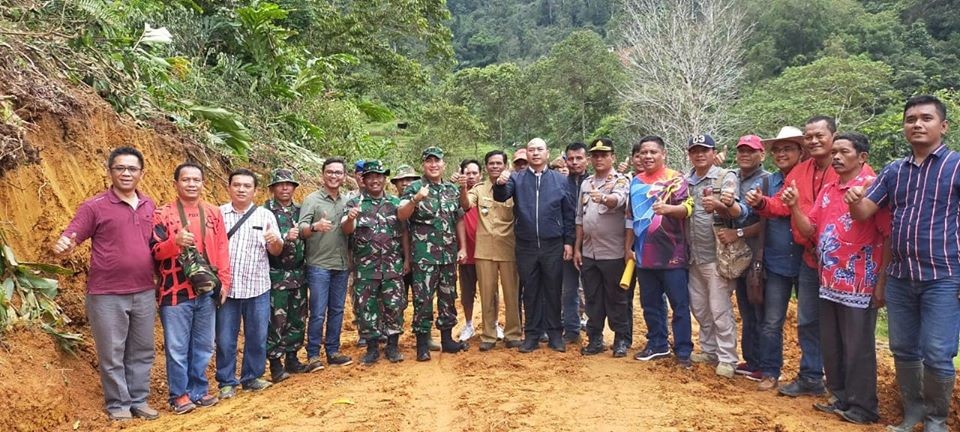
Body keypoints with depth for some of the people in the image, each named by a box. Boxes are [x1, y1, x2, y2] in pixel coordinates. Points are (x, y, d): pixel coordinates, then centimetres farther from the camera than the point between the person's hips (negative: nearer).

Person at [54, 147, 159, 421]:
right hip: (107, 296, -4)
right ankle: (118, 405, 22)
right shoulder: (95, 206, -6)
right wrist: (63, 246, -31)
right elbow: (69, 239, -9)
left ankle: (139, 400, 28)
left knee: (142, 352, 14)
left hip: (144, 294, 4)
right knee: (112, 355, 6)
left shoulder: (149, 206, 8)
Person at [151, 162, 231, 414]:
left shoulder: (213, 213, 7)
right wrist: (175, 242, -28)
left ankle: (199, 390, 26)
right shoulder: (163, 214, -4)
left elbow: (222, 249, 9)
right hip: (175, 293, -3)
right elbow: (154, 251, -9)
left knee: (203, 346, 12)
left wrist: (224, 281, 3)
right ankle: (179, 395, 18)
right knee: (177, 348, 5)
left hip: (207, 292, 4)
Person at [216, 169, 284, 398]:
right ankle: (227, 382, 21)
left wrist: (275, 240, -19)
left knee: (257, 336, 10)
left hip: (257, 287, 1)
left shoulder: (266, 216, 4)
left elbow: (276, 252, 4)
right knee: (225, 338, 6)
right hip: (225, 287, -1)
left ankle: (251, 377, 26)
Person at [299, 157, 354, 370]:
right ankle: (313, 355, 8)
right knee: (318, 313, -3)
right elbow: (301, 230, -16)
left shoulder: (346, 202, 10)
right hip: (318, 265, -5)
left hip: (341, 265, 5)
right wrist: (315, 226, -34)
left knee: (337, 311, 11)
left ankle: (333, 352, 22)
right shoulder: (312, 199, -5)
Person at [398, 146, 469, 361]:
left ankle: (447, 339, 25)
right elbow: (401, 215, -15)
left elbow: (459, 220, 15)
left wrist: (462, 247, 9)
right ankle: (422, 345, 8)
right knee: (423, 299, -1)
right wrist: (415, 200, -32)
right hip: (424, 255, -5)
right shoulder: (415, 188, -3)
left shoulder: (453, 189, 11)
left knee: (448, 297, 12)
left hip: (449, 254, 5)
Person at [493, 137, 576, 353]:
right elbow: (501, 197, -14)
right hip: (526, 246, 0)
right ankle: (532, 334, 19)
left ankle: (554, 333, 21)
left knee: (553, 291, 9)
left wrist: (568, 242, 0)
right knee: (530, 292, 9)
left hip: (553, 246, 0)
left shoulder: (560, 180, 3)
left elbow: (569, 214, 5)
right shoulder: (517, 179, 3)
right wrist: (500, 184, -37)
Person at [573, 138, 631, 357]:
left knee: (616, 298, 5)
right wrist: (577, 248, 11)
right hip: (588, 252, 5)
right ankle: (595, 339, 21)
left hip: (613, 253, -5)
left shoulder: (620, 181, -5)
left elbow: (618, 200, -29)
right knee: (592, 299, 11)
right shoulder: (586, 184, 12)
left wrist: (604, 198, -51)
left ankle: (621, 339, 17)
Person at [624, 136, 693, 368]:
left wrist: (669, 208, -38)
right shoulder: (636, 182, 12)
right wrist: (628, 246, 16)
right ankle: (657, 344, 26)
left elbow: (687, 207, -17)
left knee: (679, 304, 0)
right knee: (650, 303, 13)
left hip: (672, 253, -5)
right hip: (644, 254, 6)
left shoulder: (675, 179, -5)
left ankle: (683, 351, 9)